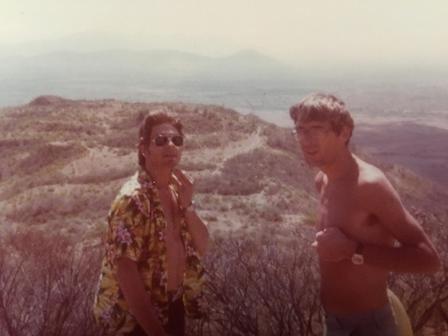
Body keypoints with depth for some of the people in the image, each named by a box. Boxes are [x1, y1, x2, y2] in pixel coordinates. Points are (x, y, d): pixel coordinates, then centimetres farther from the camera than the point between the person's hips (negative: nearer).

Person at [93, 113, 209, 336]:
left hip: (173, 308, 7)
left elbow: (201, 247, 0)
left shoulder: (176, 190, 1)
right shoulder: (133, 200, -23)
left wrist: (187, 205, -16)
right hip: (138, 318, -7)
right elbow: (125, 272, -26)